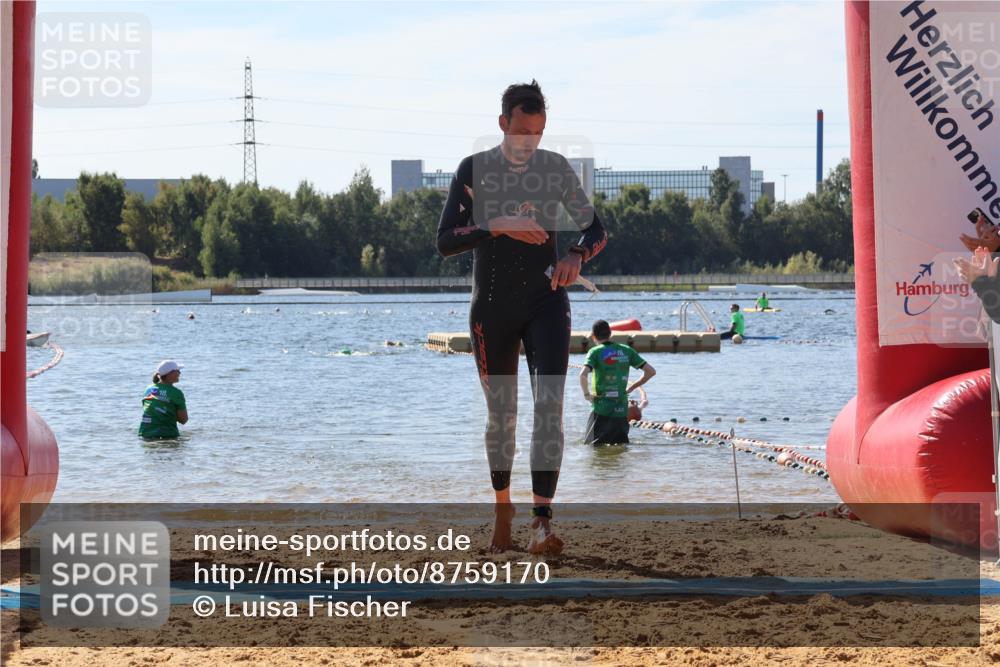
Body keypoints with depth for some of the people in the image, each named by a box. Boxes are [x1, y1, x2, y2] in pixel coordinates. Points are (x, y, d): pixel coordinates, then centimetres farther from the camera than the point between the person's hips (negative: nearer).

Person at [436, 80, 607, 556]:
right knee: (501, 414, 7)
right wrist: (498, 226, -23)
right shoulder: (474, 169, -3)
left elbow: (596, 229, 8)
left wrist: (577, 254, -14)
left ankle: (543, 521, -21)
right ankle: (503, 510, 27)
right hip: (492, 307, 0)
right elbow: (445, 241, -9)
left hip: (546, 302, 0)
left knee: (550, 406, -15)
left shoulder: (556, 167, 2)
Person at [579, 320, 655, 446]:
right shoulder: (626, 351, 7)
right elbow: (651, 371, 9)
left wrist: (586, 394, -8)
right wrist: (632, 387, 15)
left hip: (602, 408, -4)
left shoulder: (595, 352, -5)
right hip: (622, 410, 4)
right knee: (622, 445, 13)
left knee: (593, 445, 2)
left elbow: (583, 374, -23)